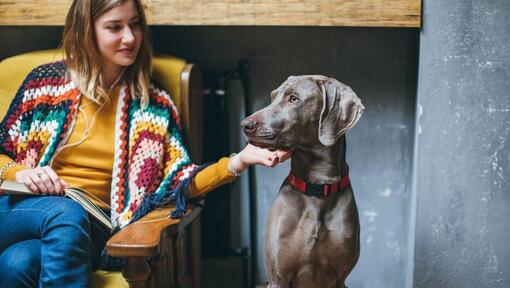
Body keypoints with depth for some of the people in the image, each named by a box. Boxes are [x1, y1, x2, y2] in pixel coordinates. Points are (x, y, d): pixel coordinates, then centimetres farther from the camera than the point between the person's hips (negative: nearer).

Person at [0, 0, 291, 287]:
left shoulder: (153, 105, 8)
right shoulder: (45, 81, 7)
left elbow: (179, 183, 1)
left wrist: (238, 162, -13)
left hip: (91, 224, -1)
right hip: (26, 206, 1)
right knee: (66, 212, -36)